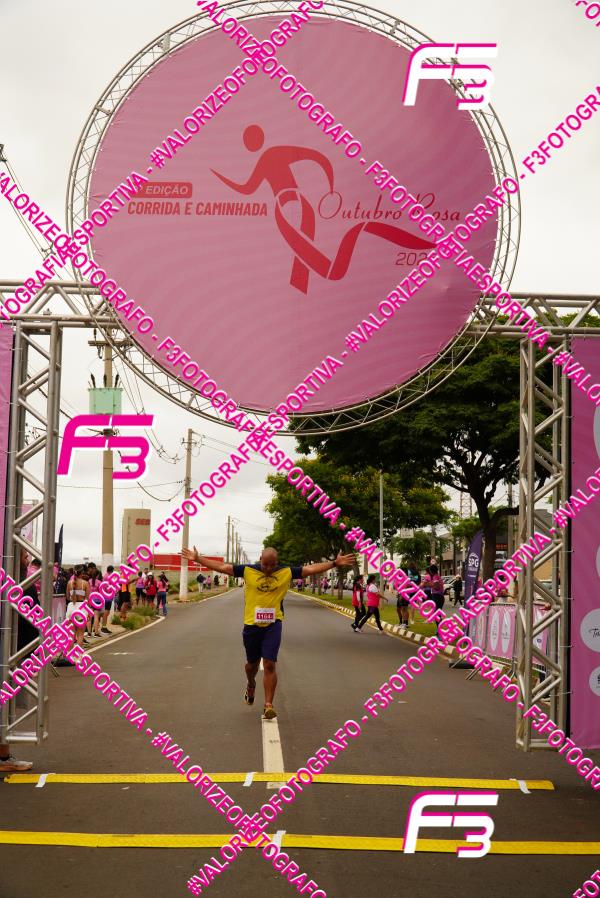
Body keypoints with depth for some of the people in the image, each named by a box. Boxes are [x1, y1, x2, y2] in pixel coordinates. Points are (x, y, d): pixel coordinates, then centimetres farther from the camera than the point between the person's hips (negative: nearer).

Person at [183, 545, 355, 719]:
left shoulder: (287, 572, -1)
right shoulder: (248, 571, -3)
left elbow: (311, 569, 1)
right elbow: (222, 567, -1)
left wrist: (335, 563, -2)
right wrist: (197, 559, -5)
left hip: (273, 625, -1)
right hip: (251, 624, 1)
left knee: (270, 665, -9)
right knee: (252, 663, 17)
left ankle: (268, 705, -4)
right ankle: (251, 685, 49)